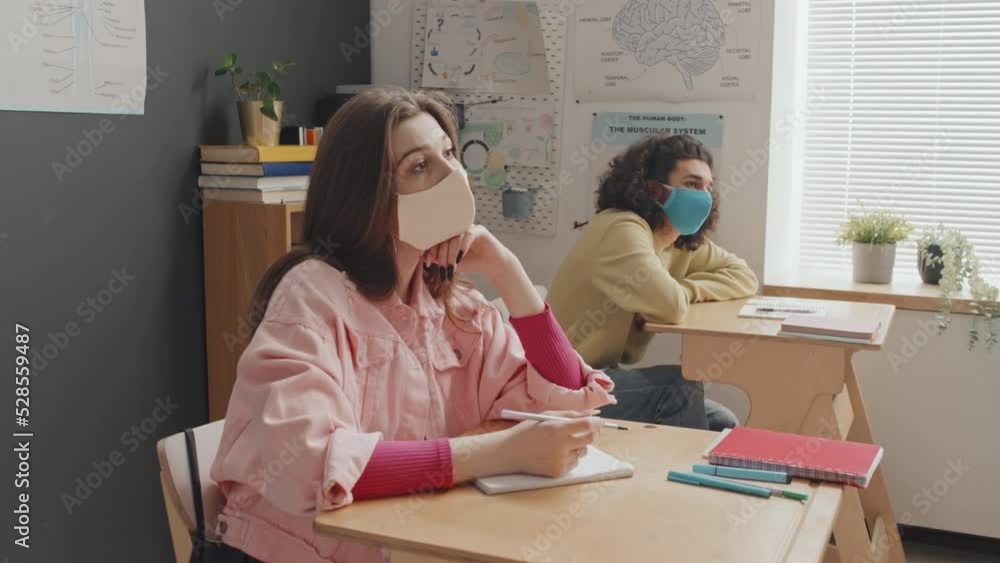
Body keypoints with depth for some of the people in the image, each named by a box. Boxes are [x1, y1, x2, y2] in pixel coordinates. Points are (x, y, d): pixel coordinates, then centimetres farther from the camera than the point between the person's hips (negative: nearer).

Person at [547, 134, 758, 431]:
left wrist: (683, 289, -11)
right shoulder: (623, 229, -22)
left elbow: (744, 277, 6)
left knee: (721, 424, 2)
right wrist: (676, 291, -7)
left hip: (608, 373, 9)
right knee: (680, 389, -22)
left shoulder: (685, 243, 6)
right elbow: (672, 307, -32)